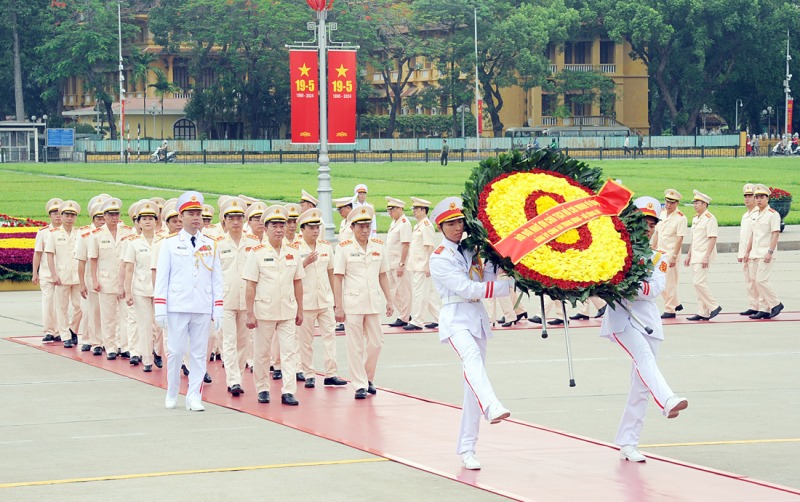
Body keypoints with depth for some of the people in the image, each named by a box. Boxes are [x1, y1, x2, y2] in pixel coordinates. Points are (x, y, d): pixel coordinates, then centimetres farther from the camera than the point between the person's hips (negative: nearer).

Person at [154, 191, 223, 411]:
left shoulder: (210, 246, 10)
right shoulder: (170, 244, 4)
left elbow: (217, 279, 11)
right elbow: (161, 277, 2)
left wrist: (217, 310, 4)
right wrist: (160, 308, -5)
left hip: (203, 309, 2)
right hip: (177, 307, -2)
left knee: (199, 354, 3)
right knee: (175, 351, 0)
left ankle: (194, 397, 8)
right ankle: (171, 394, 16)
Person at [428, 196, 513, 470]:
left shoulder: (471, 250, 15)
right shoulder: (440, 258, -6)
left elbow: (488, 276, 12)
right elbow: (466, 289, -14)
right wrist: (507, 287, -16)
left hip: (478, 317, 7)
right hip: (456, 317, -7)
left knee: (473, 382, 5)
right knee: (473, 359, -34)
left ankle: (467, 448, 10)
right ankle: (492, 408, -61)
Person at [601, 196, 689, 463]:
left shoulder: (658, 257, 12)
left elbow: (656, 287, -5)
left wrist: (633, 287, -22)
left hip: (647, 317, 4)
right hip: (620, 314, -4)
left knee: (641, 385, 3)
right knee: (643, 354, -31)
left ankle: (627, 443, 9)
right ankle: (667, 401, -53)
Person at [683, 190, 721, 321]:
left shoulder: (709, 218, -11)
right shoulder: (695, 218, 17)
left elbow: (713, 238, -17)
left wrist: (706, 256, -22)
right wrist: (688, 255, 21)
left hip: (704, 256, -9)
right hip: (695, 255, 9)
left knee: (699, 282, -15)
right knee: (698, 283, 8)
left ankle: (714, 306, -5)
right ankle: (702, 313, 10)